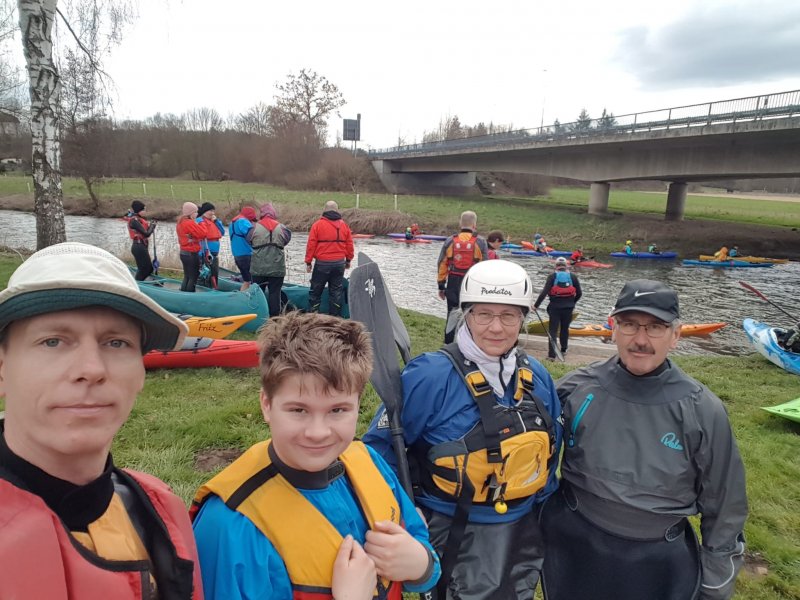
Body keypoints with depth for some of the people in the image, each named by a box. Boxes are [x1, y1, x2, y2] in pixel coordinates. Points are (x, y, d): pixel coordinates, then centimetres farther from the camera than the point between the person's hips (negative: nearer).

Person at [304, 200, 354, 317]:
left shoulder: (318, 225, -5)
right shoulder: (344, 226, 6)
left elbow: (311, 245, -5)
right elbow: (349, 245, 11)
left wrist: (308, 262, 1)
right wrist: (348, 260, 22)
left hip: (322, 263, -3)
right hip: (339, 263, 3)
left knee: (315, 290, 6)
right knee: (336, 291, 10)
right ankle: (335, 316, 12)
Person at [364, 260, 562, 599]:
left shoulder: (537, 377, -3)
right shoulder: (430, 376, -22)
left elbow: (549, 450, 11)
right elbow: (381, 448, -15)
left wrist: (542, 508, 14)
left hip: (524, 533, 6)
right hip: (455, 537, -6)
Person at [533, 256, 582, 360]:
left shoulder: (552, 276, -5)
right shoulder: (573, 277, 3)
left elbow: (544, 292, -13)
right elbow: (579, 293, 6)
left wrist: (536, 305, -9)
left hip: (555, 307, -2)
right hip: (568, 308, 3)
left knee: (553, 330, 0)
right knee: (565, 328, 21)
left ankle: (552, 355, -8)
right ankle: (563, 349, 36)